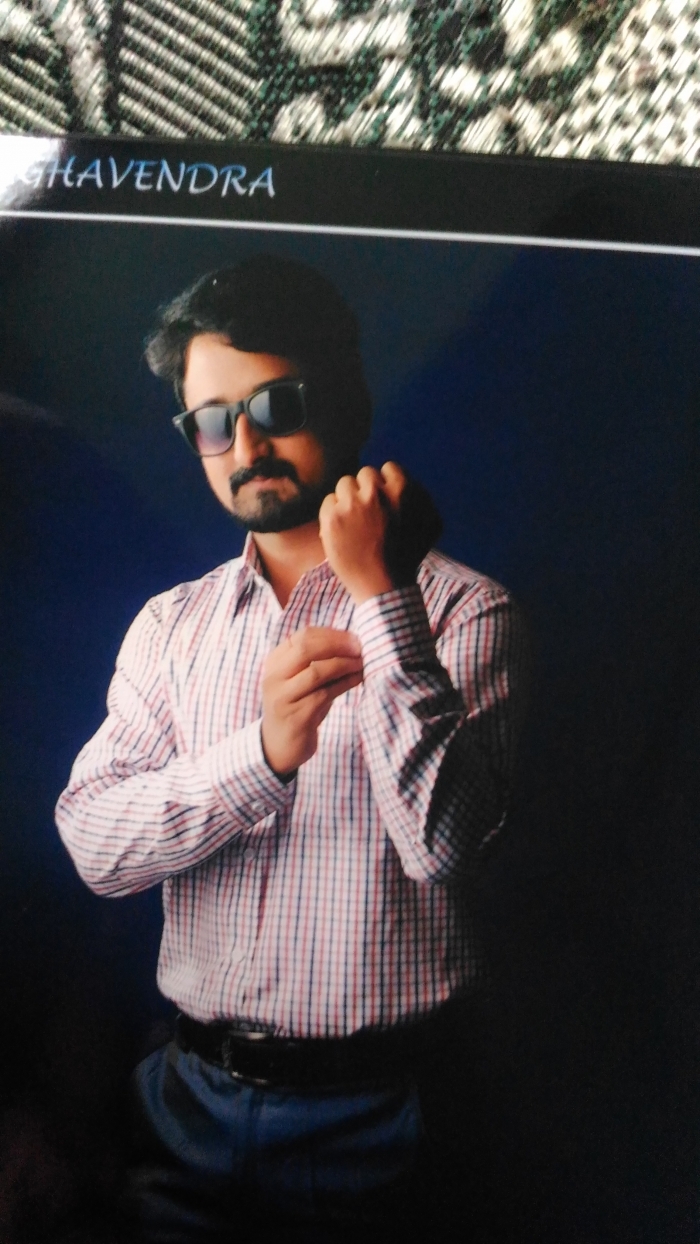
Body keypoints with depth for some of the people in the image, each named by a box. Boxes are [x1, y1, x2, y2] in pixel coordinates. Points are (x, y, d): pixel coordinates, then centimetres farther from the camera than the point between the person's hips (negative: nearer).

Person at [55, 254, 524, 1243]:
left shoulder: (461, 612, -10)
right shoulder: (171, 625, 3)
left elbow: (442, 843, -22)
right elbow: (94, 845, -7)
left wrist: (381, 595, -24)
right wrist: (264, 754, -24)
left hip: (367, 1117, -3)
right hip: (190, 1090, 3)